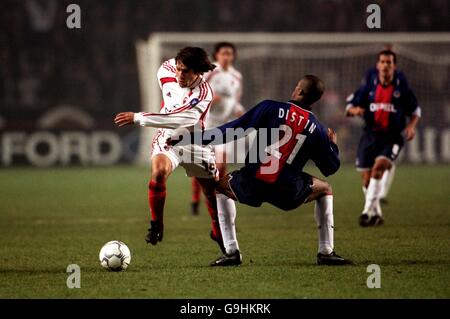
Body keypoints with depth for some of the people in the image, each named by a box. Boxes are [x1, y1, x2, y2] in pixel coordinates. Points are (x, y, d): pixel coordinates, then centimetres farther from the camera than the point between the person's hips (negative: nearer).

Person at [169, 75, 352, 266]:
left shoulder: (271, 108, 1)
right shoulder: (317, 129, 8)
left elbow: (232, 130, -2)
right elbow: (331, 168, 17)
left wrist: (190, 138, 3)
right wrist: (333, 144, 39)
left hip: (251, 187, -2)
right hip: (287, 194, 2)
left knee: (220, 185, 30)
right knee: (325, 189, 30)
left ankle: (231, 252, 18)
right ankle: (326, 252, 21)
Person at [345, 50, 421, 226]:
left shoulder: (402, 86, -1)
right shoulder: (369, 85, 3)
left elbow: (415, 110, 11)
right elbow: (349, 106, 7)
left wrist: (412, 126, -8)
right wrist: (354, 110, -17)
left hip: (392, 137, -3)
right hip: (370, 134, 3)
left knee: (379, 165, -27)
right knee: (367, 178, 3)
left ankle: (368, 210, -27)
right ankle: (376, 214, 25)